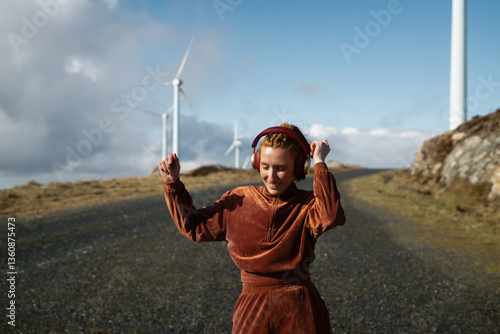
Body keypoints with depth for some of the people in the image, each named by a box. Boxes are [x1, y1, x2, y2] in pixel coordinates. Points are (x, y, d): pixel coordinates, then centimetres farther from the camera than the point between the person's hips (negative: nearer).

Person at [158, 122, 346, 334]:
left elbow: (330, 216, -29)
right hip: (252, 310, 2)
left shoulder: (307, 205, -5)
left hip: (298, 312, -2)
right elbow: (193, 226, 13)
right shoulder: (239, 201, 4)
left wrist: (320, 164, -22)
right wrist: (173, 184, 5)